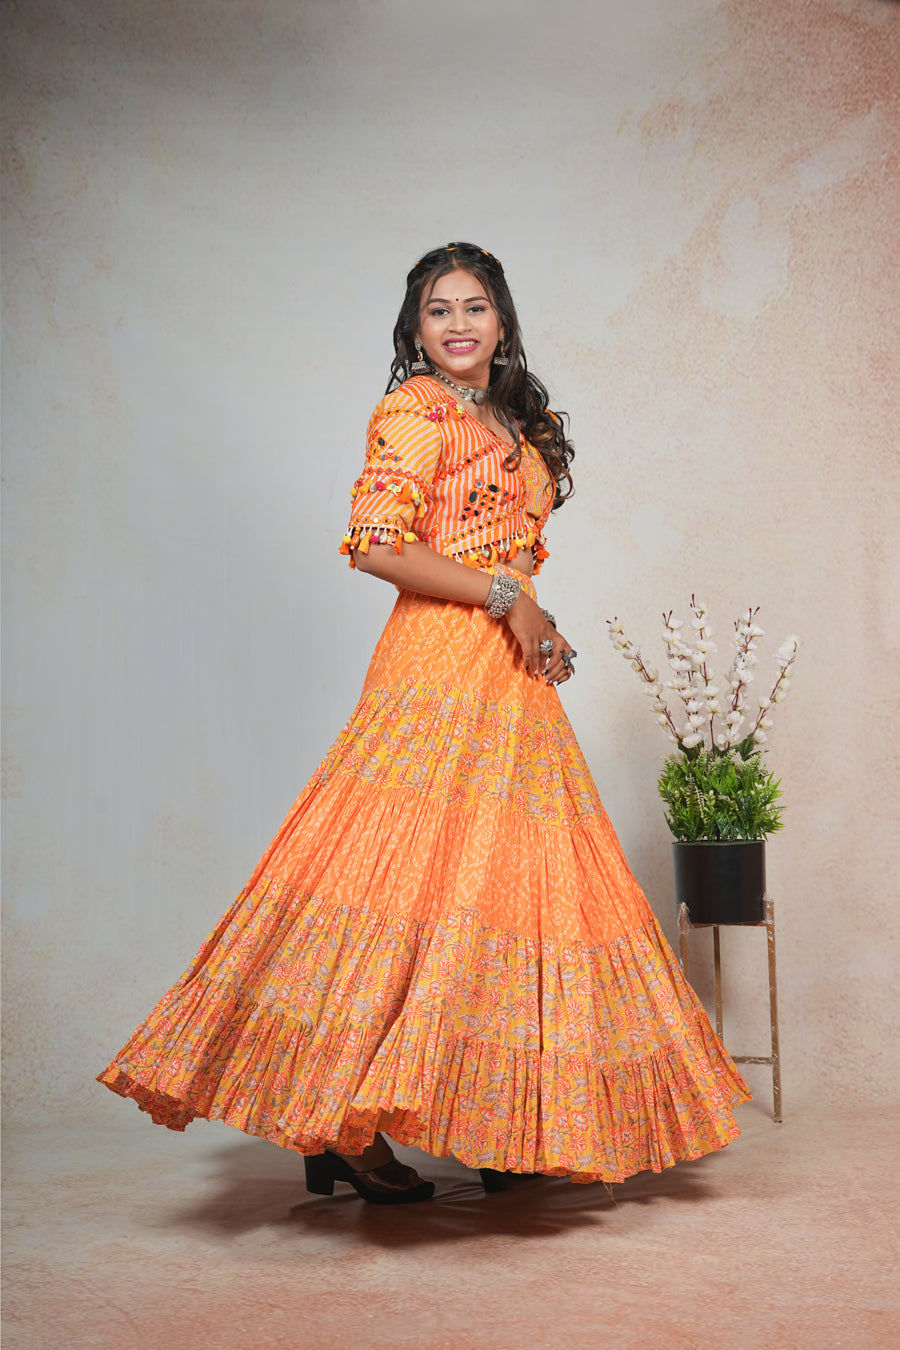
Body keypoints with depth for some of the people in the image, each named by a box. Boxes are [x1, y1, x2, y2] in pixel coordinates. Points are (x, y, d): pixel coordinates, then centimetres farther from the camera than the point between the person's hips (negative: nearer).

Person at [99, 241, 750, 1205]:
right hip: (439, 664, -8)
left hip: (511, 675, 9)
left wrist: (539, 625, 7)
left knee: (510, 875, 6)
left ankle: (499, 1124, 13)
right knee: (419, 869, -11)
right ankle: (340, 1126, -4)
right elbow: (376, 545, -15)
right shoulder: (416, 408, -4)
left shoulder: (511, 424, 22)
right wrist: (503, 595, -12)